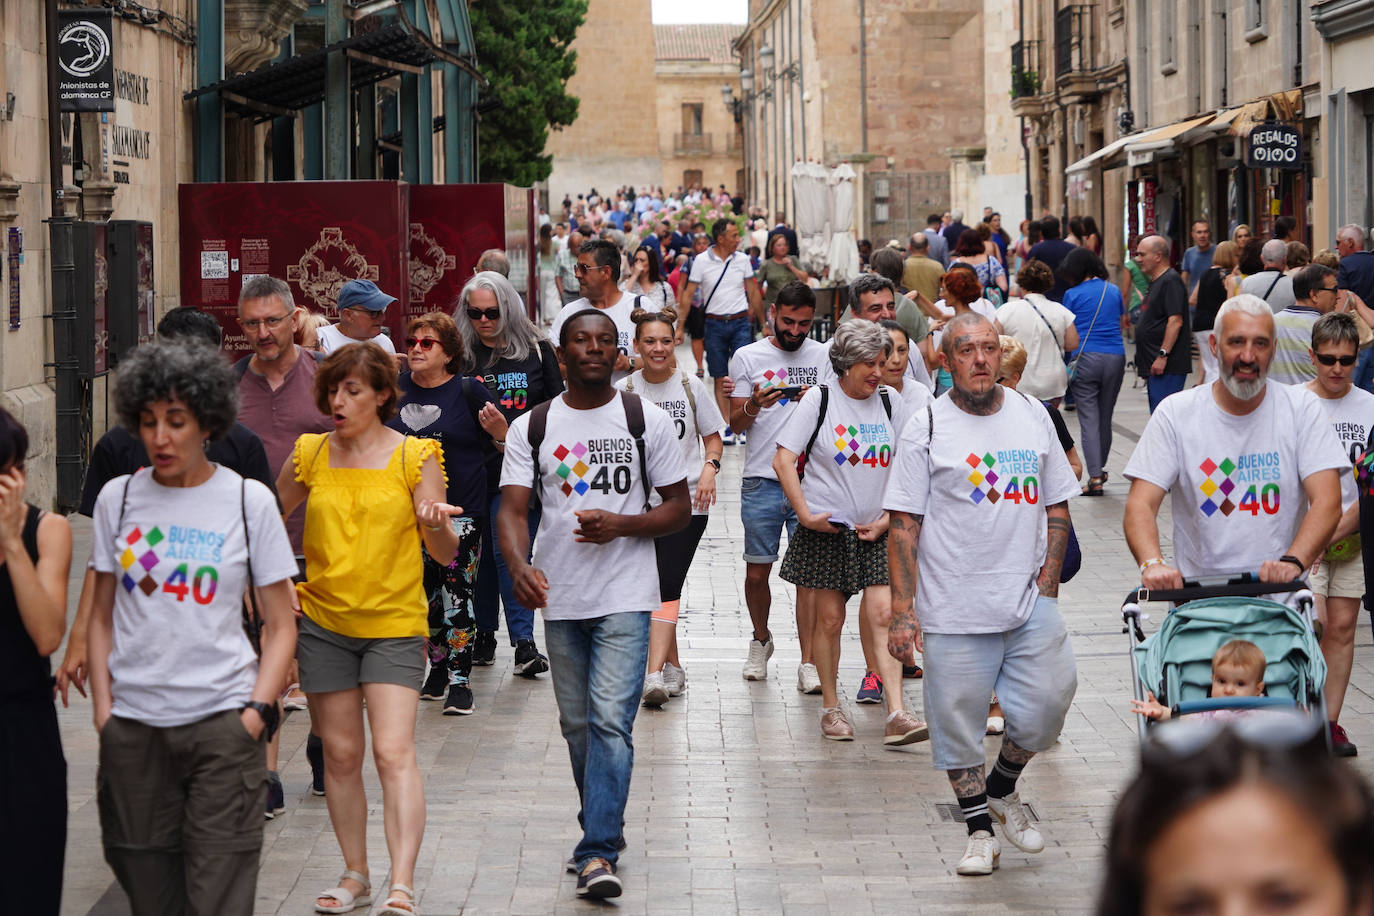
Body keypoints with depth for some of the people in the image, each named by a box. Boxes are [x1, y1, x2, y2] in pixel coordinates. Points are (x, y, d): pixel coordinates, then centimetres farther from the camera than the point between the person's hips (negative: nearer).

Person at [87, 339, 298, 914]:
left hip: (223, 721, -2)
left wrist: (257, 711, -8)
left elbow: (280, 625, 3)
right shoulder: (118, 498, 6)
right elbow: (102, 617, 11)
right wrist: (103, 710, 1)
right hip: (132, 725, 2)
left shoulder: (249, 501, 0)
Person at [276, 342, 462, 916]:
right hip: (323, 624, 3)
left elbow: (445, 554, -4)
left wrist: (437, 525, -27)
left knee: (394, 752, -13)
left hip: (394, 624, -3)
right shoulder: (311, 455, 4)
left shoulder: (414, 456, -3)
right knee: (340, 754, 8)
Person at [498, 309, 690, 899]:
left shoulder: (647, 420, 2)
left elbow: (679, 507, 5)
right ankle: (604, 830, 29)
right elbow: (513, 508, -5)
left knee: (611, 721, -13)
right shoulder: (531, 428, 4)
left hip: (626, 598, -3)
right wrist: (520, 566, -26)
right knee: (577, 725, 12)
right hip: (560, 598, 3)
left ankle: (597, 852, -16)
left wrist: (619, 525, -14)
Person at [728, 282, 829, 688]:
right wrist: (754, 404, -16)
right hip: (761, 480, 0)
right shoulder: (748, 357, 6)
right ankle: (761, 641, 31)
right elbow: (736, 423, 5)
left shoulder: (823, 357, 9)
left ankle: (808, 663, -5)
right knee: (757, 573, 6)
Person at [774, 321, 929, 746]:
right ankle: (831, 707, 19)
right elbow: (783, 460, -6)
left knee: (883, 615, -8)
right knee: (830, 618, 3)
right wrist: (806, 514, -13)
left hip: (876, 531, 2)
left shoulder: (891, 402, 6)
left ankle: (896, 715, -13)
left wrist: (888, 519, 0)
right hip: (826, 529, -2)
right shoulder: (819, 399, -3)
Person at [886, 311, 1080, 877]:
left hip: (1029, 602, 3)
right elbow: (904, 526, -4)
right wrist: (903, 612, -10)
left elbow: (1056, 506, 15)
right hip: (953, 611, -3)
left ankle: (1002, 790, 25)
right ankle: (979, 830, 19)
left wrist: (1048, 578, 3)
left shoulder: (1033, 417, 9)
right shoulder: (926, 429, -2)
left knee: (1048, 702, -3)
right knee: (958, 720, 2)